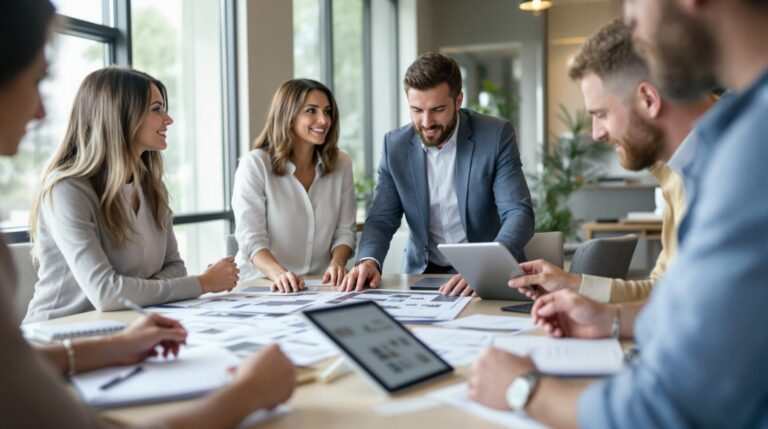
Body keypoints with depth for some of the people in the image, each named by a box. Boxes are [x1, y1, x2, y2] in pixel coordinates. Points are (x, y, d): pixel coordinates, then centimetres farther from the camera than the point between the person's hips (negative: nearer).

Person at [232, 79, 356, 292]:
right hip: (263, 286, -2)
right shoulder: (255, 164, -5)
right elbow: (251, 237, -11)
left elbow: (344, 230, 7)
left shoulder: (341, 164, 7)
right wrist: (279, 274, -29)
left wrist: (337, 263, -13)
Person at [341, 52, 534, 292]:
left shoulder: (495, 136, -10)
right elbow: (382, 219, 1)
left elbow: (519, 214, -16)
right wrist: (369, 261, -21)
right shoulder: (395, 145, -1)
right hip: (424, 274, 2)